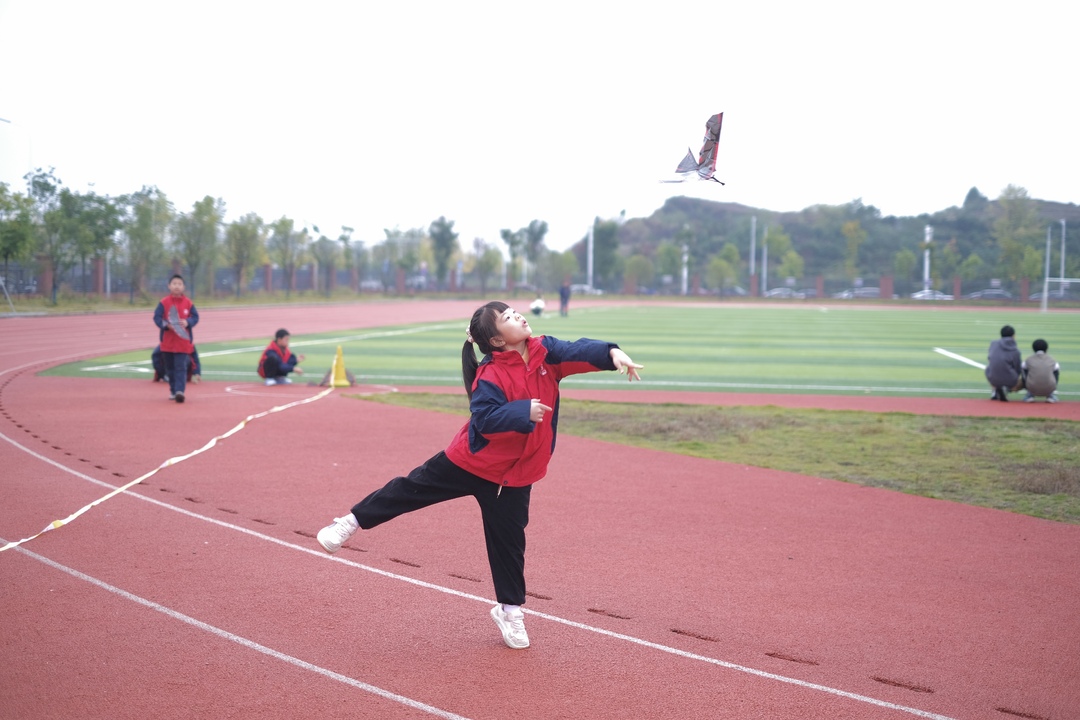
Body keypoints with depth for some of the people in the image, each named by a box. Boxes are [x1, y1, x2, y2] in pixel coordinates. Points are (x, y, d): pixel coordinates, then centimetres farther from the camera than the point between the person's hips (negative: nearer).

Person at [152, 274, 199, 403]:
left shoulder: (188, 303, -1)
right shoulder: (164, 302, -3)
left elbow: (195, 317, 1)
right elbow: (157, 317, -6)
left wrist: (188, 322, -20)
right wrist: (166, 325, -24)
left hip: (183, 341, -1)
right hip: (167, 341, 1)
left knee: (181, 367, -9)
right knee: (170, 367, 11)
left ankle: (180, 391, -15)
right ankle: (173, 390, 24)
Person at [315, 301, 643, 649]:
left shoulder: (544, 351, -8)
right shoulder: (491, 375, -22)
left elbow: (579, 352, -18)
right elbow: (484, 418, -28)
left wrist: (612, 353, -36)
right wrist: (523, 411, -38)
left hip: (514, 472, 3)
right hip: (471, 460, -3)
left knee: (508, 541, 9)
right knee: (413, 488, 7)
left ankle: (510, 610, 24)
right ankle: (352, 521, 25)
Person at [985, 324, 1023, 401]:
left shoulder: (993, 343, 0)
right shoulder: (1015, 350, -7)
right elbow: (1017, 370, 0)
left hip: (992, 379, 3)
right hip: (1009, 380, -3)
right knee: (1022, 381, 31)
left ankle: (996, 390, 12)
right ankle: (1007, 389, -2)